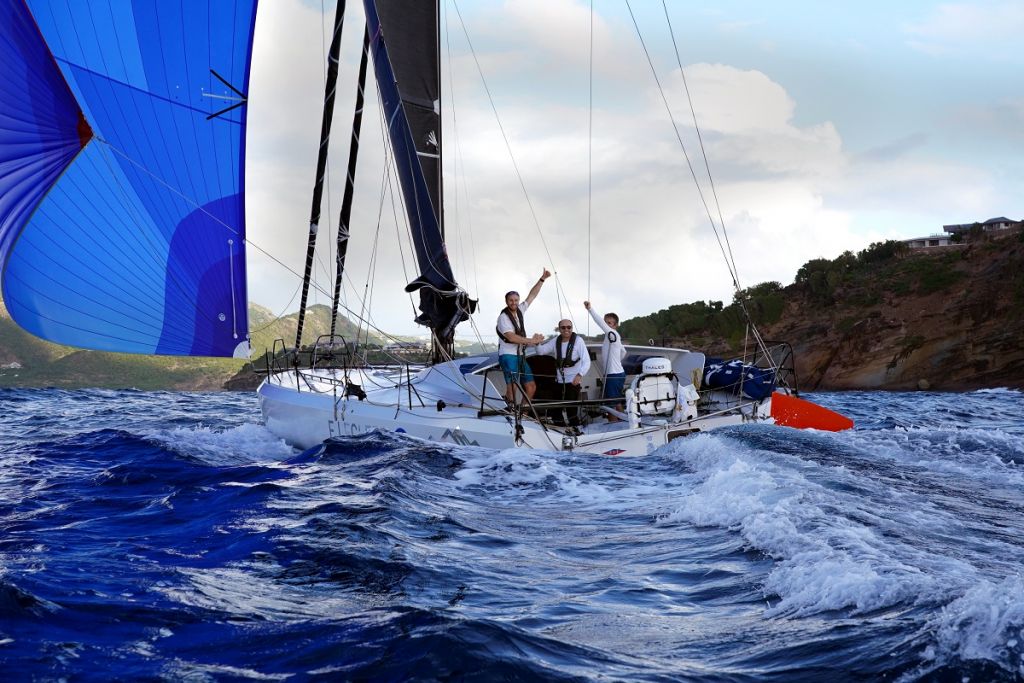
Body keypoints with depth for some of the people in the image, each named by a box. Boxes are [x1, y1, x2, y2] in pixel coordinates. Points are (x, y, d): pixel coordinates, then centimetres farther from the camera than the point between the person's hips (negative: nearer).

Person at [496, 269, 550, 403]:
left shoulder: (519, 311, 11)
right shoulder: (503, 317, -10)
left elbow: (532, 295, 16)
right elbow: (511, 337, -18)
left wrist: (542, 279, 11)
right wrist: (531, 341, -14)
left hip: (520, 356, 8)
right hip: (508, 356, -8)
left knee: (531, 386, 4)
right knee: (512, 386, -20)